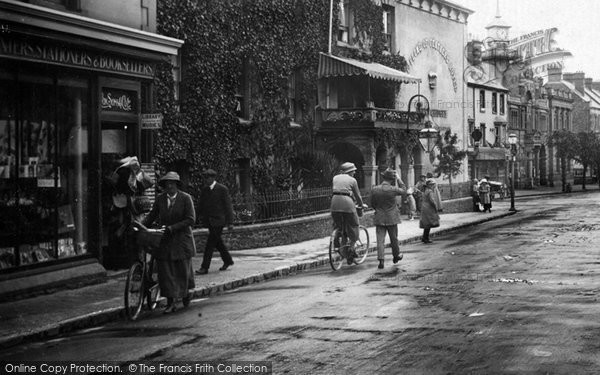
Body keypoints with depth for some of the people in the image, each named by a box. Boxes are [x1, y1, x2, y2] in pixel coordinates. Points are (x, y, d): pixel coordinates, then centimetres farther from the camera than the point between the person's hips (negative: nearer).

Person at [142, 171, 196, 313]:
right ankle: (171, 302, 1)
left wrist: (172, 228, -18)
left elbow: (191, 219, -11)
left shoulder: (185, 198, -7)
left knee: (183, 269, 6)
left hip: (181, 239, -2)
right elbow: (152, 216, 9)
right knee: (165, 270, -4)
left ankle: (185, 293, 33)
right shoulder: (160, 199, 3)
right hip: (164, 239, 2)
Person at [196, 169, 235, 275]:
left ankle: (205, 267, -11)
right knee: (218, 242, 16)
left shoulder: (222, 189, -9)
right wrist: (202, 218, 5)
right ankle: (228, 260, 33)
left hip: (218, 220, -7)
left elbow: (228, 206, -8)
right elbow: (202, 205, 13)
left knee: (210, 244, -11)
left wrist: (230, 222, -10)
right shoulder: (204, 190, 9)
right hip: (209, 221, 7)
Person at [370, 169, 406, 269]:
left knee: (380, 240, 0)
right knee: (394, 238, 17)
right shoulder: (393, 189, -15)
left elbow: (372, 204, 3)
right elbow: (403, 191, 5)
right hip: (392, 218, -1)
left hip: (379, 218, 1)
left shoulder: (374, 189, -7)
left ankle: (381, 260, -8)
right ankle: (396, 256, 34)